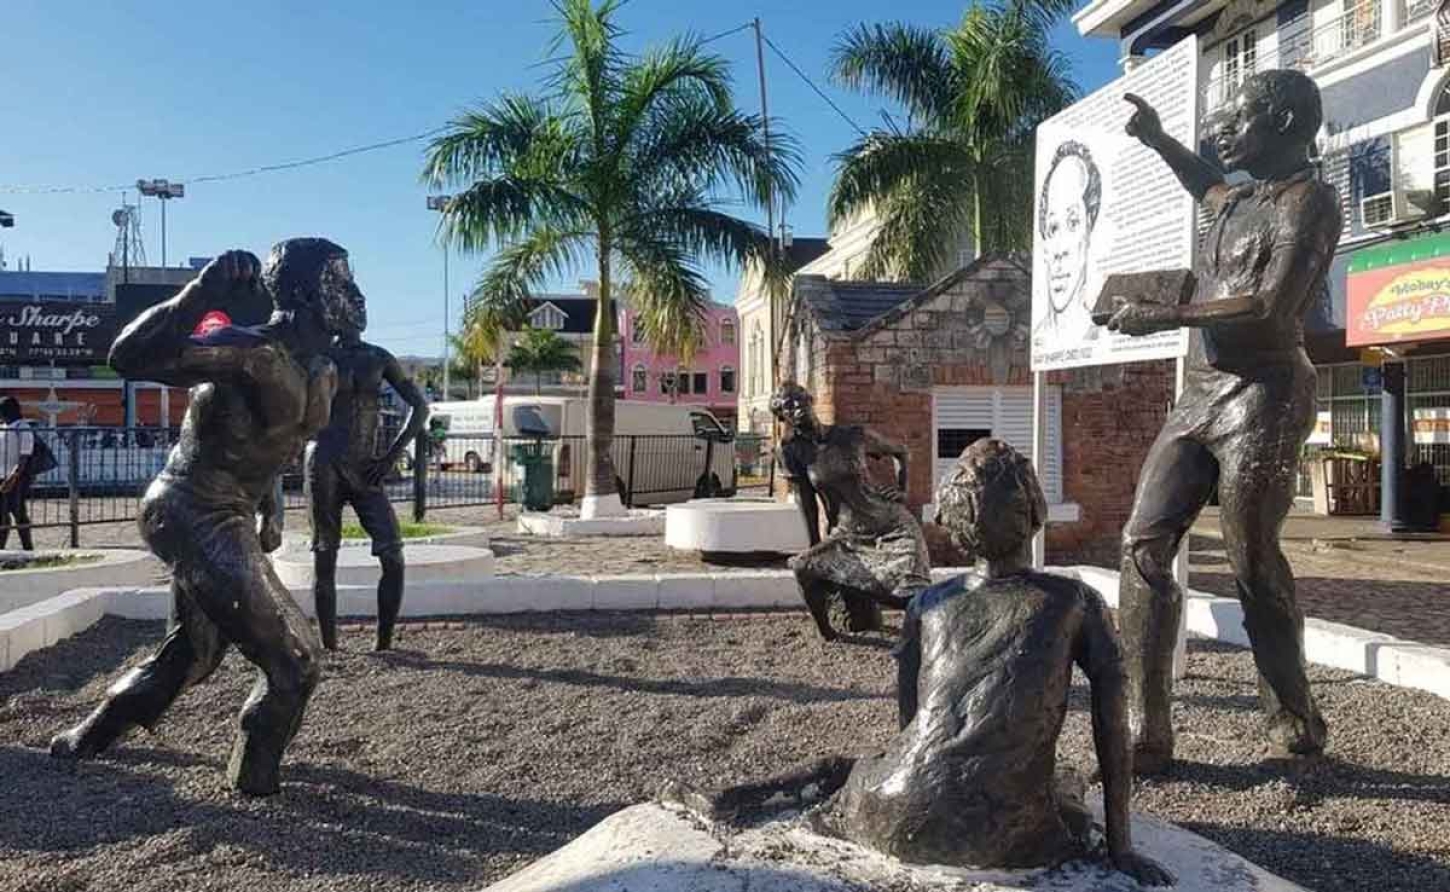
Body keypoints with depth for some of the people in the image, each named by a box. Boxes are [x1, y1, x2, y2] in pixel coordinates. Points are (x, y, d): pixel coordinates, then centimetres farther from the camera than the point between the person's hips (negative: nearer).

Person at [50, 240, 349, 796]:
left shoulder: (321, 373, 4)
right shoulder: (256, 352, -24)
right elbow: (129, 357, -31)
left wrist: (269, 507, 21)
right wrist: (203, 294, -38)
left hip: (220, 521, 10)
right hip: (196, 518, -10)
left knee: (193, 652, 26)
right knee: (293, 661, -4)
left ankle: (89, 738, 44)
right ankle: (255, 777, 16)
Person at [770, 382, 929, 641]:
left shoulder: (854, 436, -3)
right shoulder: (792, 452, -3)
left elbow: (899, 452, 14)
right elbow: (807, 503, -1)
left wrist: (902, 490, 3)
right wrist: (816, 549, -1)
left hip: (892, 527, -1)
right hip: (846, 535, 2)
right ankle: (825, 630, 11)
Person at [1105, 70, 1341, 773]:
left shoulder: (1308, 200, -6)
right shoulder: (1245, 200, 20)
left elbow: (1274, 307, -20)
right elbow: (1211, 191, 47)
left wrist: (1166, 316, -17)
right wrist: (1158, 142, 39)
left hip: (1263, 396, -8)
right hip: (1201, 394, 8)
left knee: (1253, 564, -4)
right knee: (1144, 544, -3)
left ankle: (1297, 729, 16)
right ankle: (1146, 736, -1)